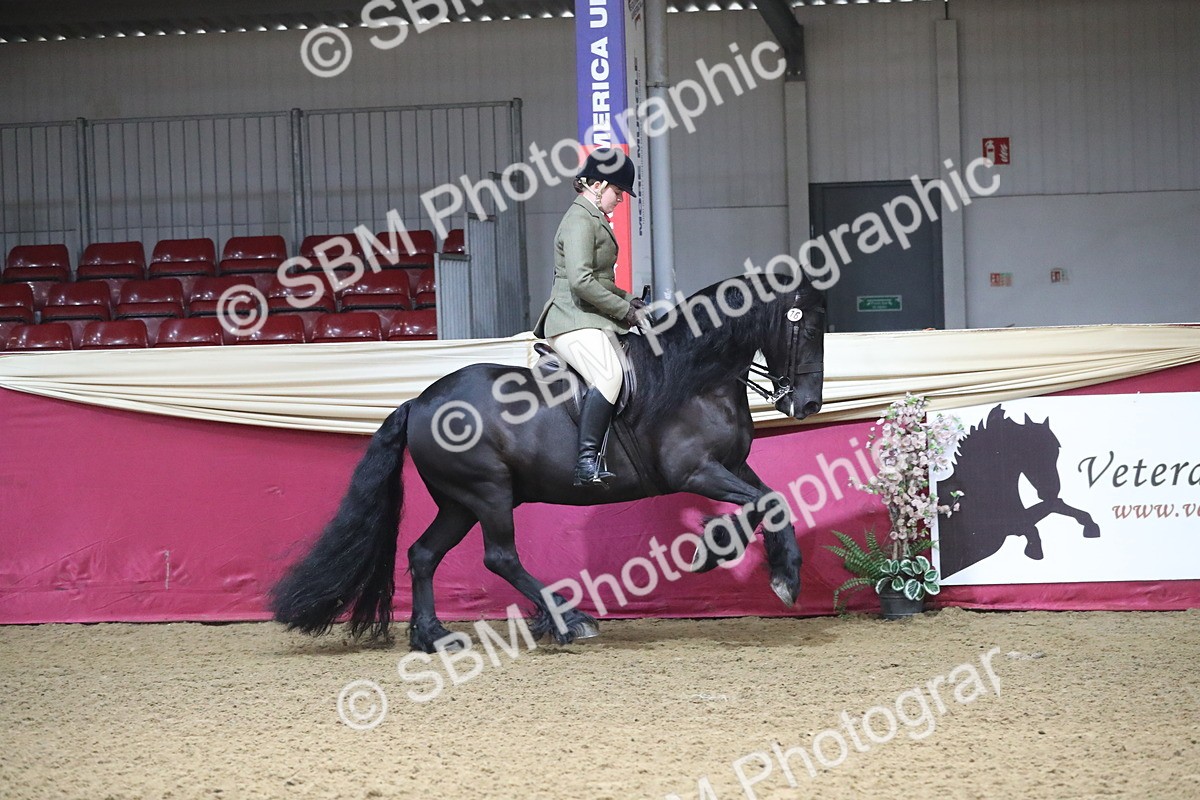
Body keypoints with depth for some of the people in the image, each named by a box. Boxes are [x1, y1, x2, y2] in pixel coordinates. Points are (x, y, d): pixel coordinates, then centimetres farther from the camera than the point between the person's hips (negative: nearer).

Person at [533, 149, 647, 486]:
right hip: (575, 322, -11)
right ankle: (588, 461, -40)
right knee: (609, 376, -32)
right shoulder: (579, 221, -11)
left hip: (593, 321, 11)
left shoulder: (594, 220, 22)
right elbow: (581, 280, -24)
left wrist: (627, 300, 16)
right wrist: (625, 310, -16)